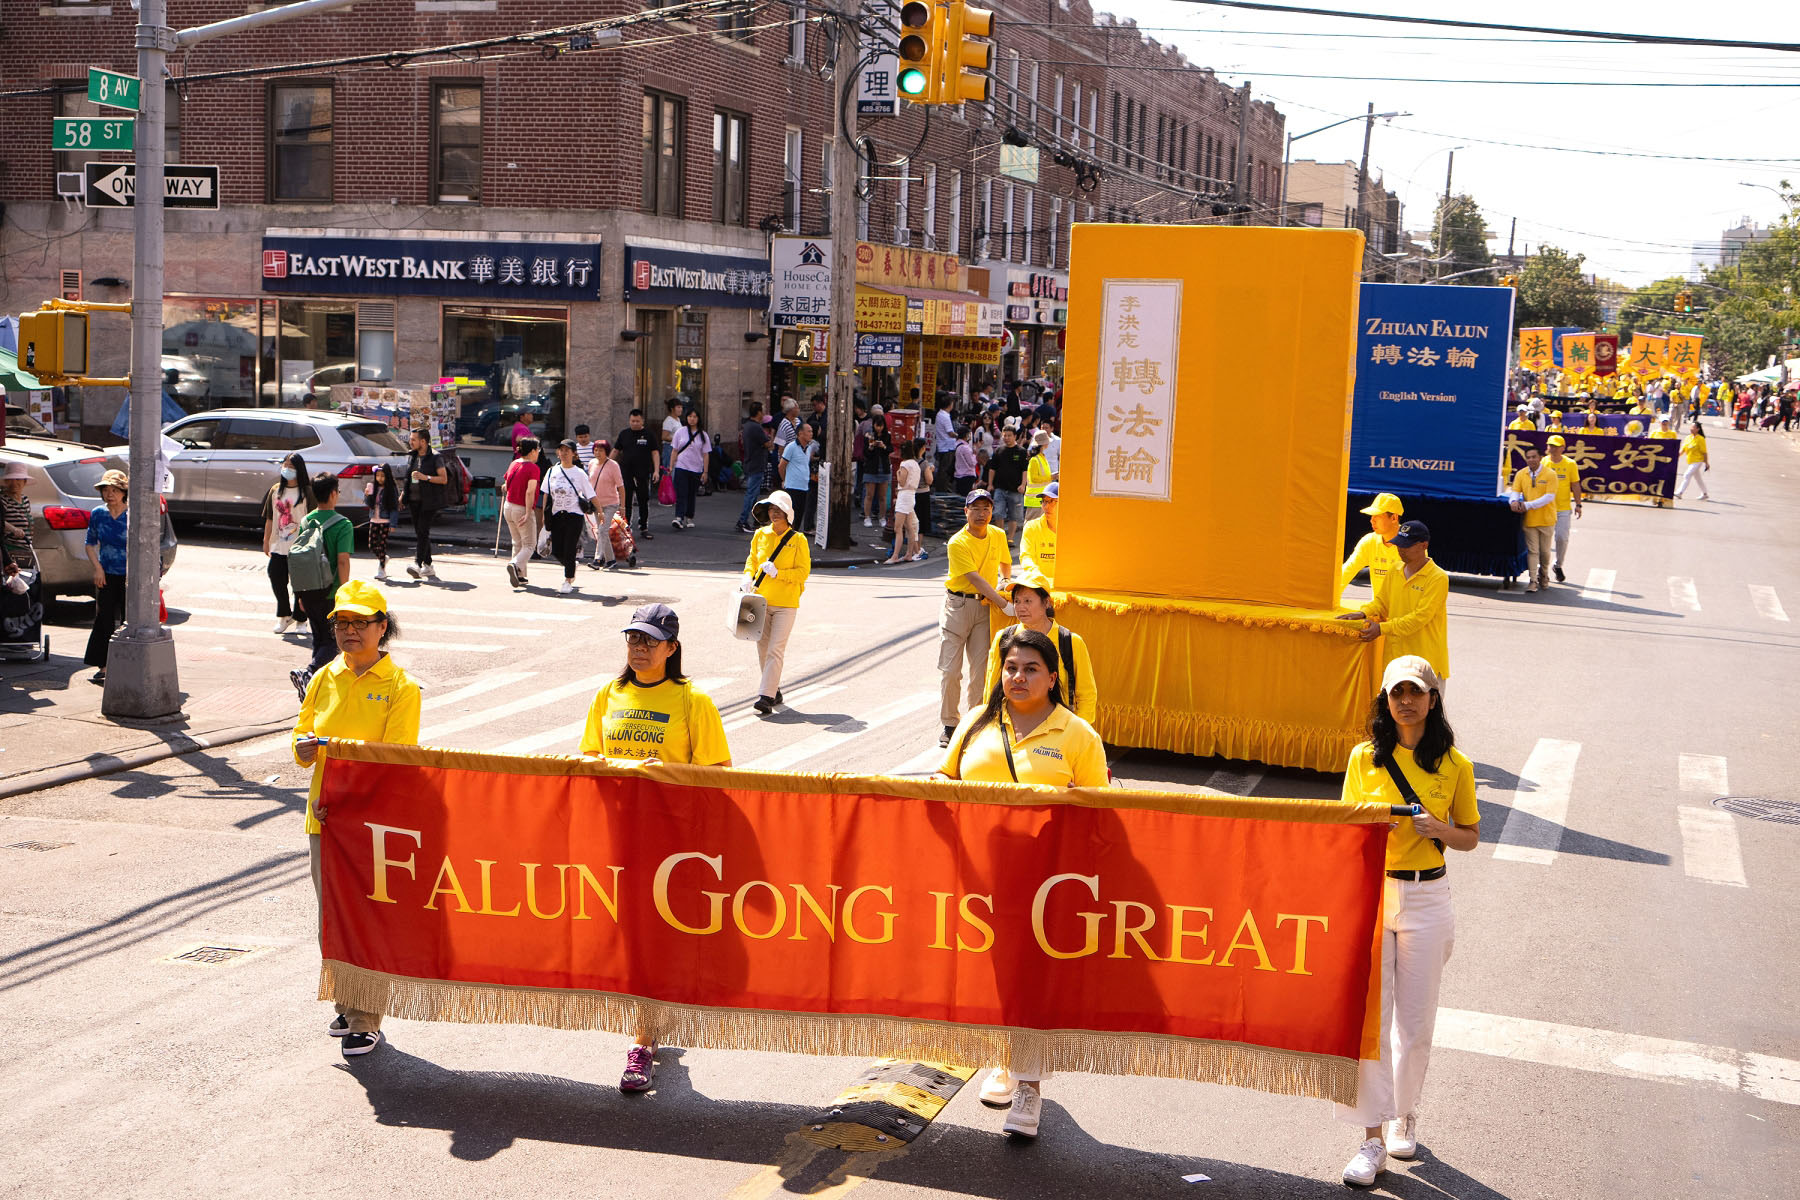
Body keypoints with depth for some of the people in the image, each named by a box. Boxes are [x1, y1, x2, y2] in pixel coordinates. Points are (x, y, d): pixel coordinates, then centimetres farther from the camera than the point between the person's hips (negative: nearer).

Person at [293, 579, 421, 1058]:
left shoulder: (400, 687, -5)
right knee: (330, 916, 11)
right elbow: (301, 741, 12)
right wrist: (306, 747, -12)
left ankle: (367, 1022, 6)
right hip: (323, 816, 5)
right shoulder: (324, 680, 10)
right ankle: (346, 1005, 28)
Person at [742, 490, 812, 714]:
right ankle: (774, 689, 27)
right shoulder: (760, 535, 6)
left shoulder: (798, 540, -6)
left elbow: (803, 572, -7)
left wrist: (777, 573, -19)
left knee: (776, 650, -12)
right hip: (761, 601, 5)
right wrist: (748, 577, -3)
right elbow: (752, 560, 17)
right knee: (763, 649, 11)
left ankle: (766, 697, -15)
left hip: (786, 603, -5)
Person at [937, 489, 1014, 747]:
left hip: (985, 606, 4)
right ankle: (950, 724, 7)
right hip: (957, 603, -4)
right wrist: (1003, 604, -27)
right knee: (950, 669, -3)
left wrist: (1005, 580, 9)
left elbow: (1005, 561, 28)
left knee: (981, 667, 0)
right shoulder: (958, 543, -13)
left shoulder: (998, 536, 5)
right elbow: (975, 579, -21)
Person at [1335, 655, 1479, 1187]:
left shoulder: (1455, 764, 0)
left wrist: (1439, 830, -11)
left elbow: (1471, 837, 9)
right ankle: (1372, 1138, 2)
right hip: (1369, 891, 0)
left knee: (1415, 1020, 7)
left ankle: (1405, 1115, 30)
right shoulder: (1365, 758, 2)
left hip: (1426, 899, 0)